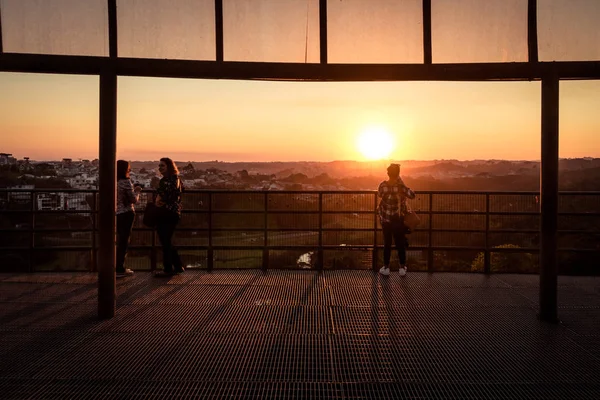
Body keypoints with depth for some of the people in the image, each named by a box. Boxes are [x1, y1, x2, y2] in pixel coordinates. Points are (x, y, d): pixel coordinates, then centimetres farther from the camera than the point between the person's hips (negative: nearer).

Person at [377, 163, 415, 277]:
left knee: (387, 243, 13)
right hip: (399, 220, -1)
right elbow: (412, 195, -13)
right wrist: (402, 184, -6)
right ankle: (402, 268, 19)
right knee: (400, 244, 12)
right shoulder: (400, 186, -17)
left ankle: (386, 268, 19)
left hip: (386, 219, 1)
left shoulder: (383, 185, -11)